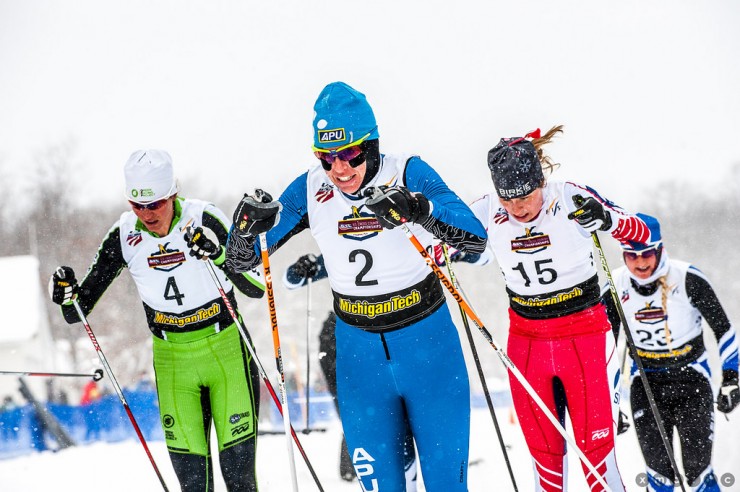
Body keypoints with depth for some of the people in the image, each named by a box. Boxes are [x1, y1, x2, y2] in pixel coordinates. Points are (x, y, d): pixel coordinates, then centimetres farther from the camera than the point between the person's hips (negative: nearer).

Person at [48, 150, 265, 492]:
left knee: (237, 457, -5)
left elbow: (256, 288, -19)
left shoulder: (203, 220, -15)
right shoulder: (124, 236, -7)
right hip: (171, 357, 2)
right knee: (187, 461, -2)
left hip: (225, 348, -2)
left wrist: (220, 254, -34)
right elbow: (80, 309, -2)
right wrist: (68, 296, -24)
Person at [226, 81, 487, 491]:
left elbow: (476, 237, -27)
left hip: (428, 345, -3)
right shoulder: (310, 190, -6)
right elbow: (239, 262, -2)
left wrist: (417, 208, -44)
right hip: (358, 352, 3)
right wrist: (247, 226, -25)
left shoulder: (408, 174, -15)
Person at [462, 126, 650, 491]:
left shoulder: (570, 200, -16)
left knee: (596, 446, -4)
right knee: (543, 449, 8)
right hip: (527, 341, 3)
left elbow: (641, 233, -15)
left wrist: (607, 219, -36)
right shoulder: (487, 213, -8)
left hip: (584, 337, -3)